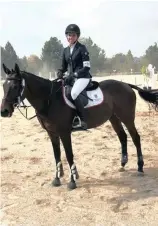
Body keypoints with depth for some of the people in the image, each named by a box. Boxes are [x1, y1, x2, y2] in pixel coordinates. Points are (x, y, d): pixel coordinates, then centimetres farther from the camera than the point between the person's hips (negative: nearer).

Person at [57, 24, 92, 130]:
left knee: (74, 93, -35)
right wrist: (60, 72, -4)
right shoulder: (66, 50, 13)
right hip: (71, 78, 8)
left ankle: (83, 121, -29)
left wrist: (74, 74, -21)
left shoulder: (82, 48, -6)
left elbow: (87, 67, -12)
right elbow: (64, 67, 20)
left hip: (83, 77, -8)